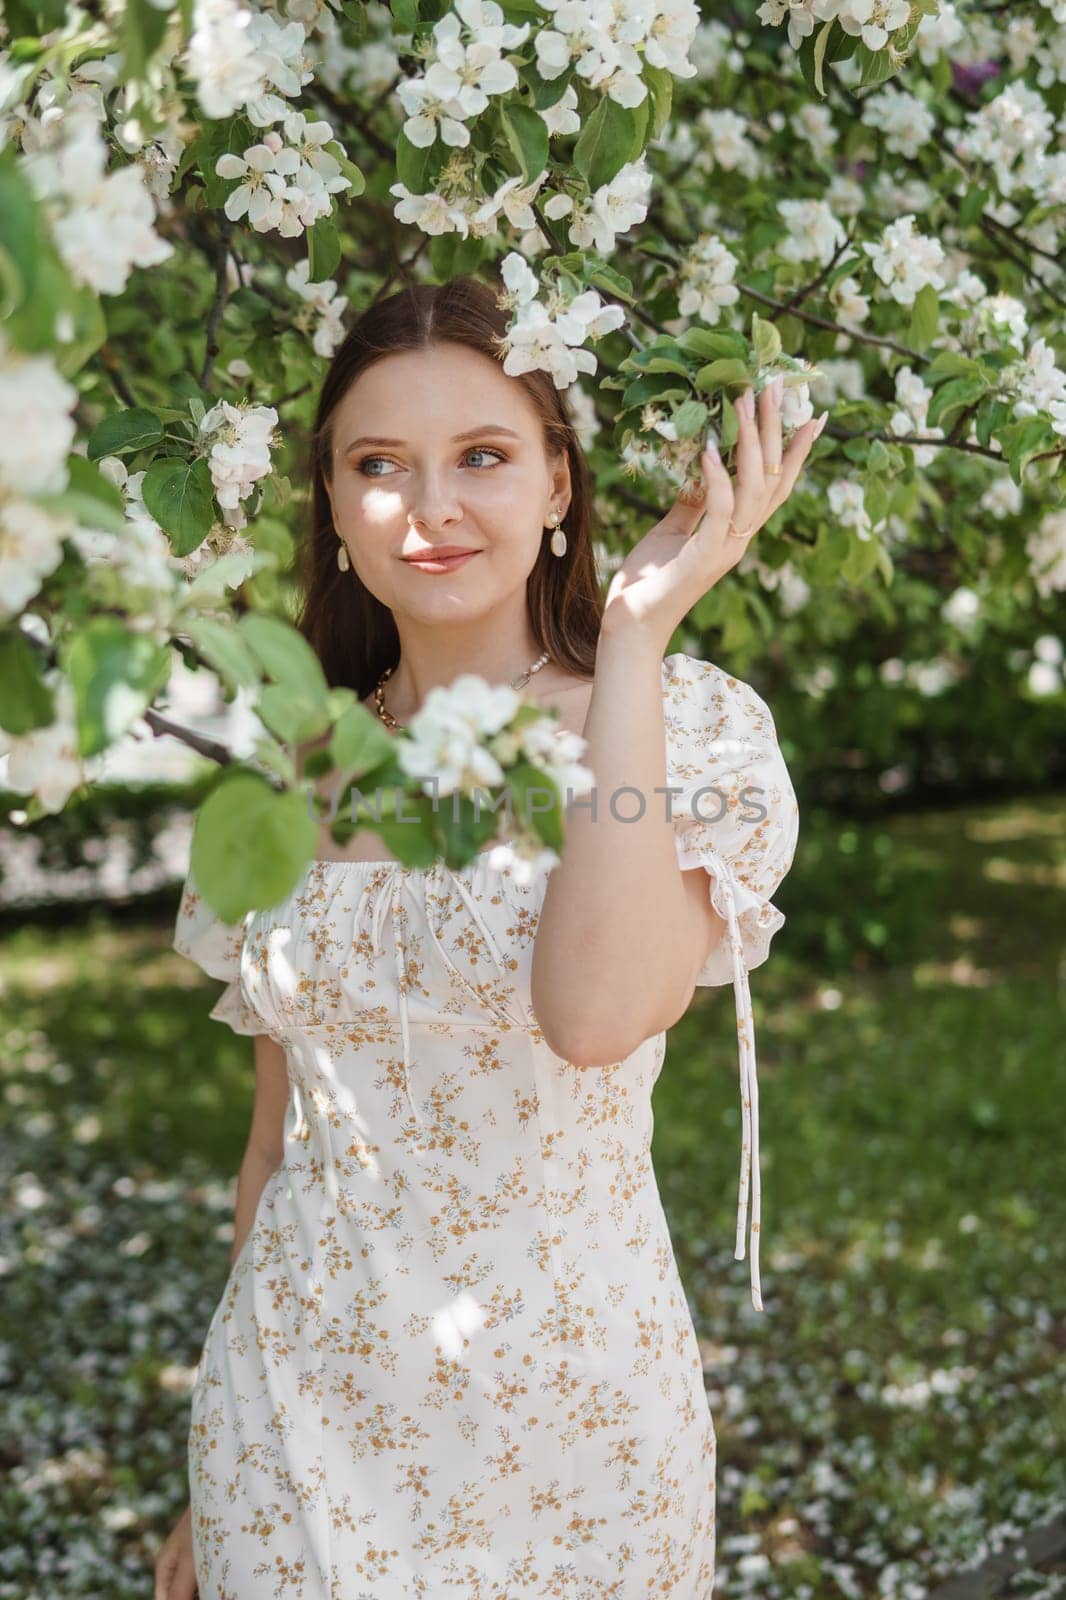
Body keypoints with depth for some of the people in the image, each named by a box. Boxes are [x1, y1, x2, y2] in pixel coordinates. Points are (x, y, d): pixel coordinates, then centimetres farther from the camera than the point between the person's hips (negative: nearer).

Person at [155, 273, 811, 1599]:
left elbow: (596, 1015, -30)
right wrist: (215, 1490, 13)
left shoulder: (685, 728, -11)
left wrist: (637, 633, -25)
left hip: (564, 1423, -3)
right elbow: (280, 1134, 8)